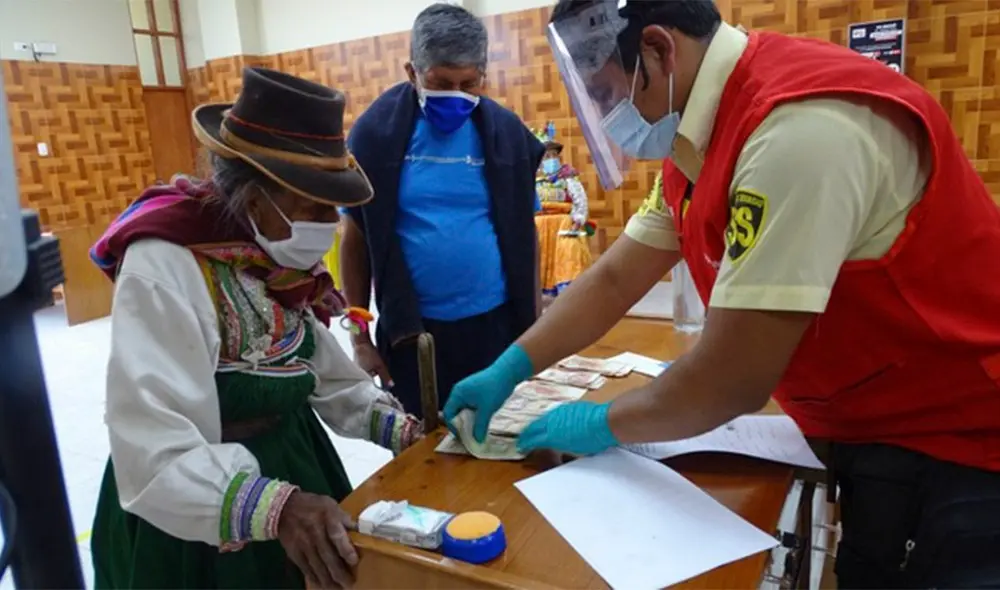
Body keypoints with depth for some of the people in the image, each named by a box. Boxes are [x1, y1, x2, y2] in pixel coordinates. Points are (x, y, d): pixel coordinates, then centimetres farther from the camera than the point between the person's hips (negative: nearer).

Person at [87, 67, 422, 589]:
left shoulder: (281, 256, -2)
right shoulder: (165, 267, -26)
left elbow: (326, 373, 4)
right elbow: (154, 457, -32)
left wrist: (401, 430, -6)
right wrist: (274, 505, -44)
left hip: (293, 461, 7)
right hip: (194, 527, -7)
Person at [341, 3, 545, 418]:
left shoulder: (507, 134, -2)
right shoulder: (376, 133, -6)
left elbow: (524, 237, 5)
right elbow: (355, 240, 0)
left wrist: (535, 326, 4)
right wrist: (359, 337, -1)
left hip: (496, 325, 1)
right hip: (412, 332, -1)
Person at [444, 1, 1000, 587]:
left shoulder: (798, 127, -30)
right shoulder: (702, 137, 1)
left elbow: (732, 379, -29)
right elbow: (614, 279, 5)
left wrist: (603, 424, -12)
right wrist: (508, 369, -1)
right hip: (872, 434, 8)